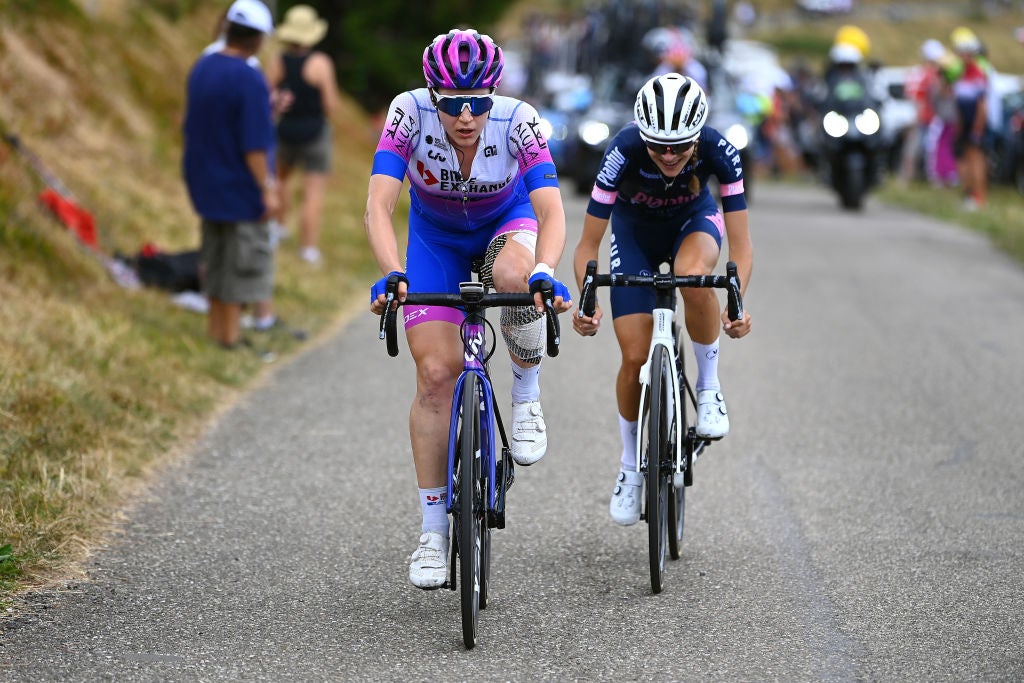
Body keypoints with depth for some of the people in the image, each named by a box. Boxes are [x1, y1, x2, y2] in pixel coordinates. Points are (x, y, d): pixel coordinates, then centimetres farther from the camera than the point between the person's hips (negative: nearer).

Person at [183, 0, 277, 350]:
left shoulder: (201, 68, 2)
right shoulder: (250, 81, -23)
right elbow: (254, 145, -22)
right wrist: (267, 188, -14)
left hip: (207, 182, 8)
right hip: (241, 189, -8)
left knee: (215, 257, 19)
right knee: (241, 261, 4)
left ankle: (215, 326, 28)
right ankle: (229, 335, 11)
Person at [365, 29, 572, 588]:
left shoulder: (518, 121, -32)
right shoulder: (409, 113, -31)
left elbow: (551, 210, -41)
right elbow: (378, 207, -38)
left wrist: (543, 273, -59)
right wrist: (391, 275, -55)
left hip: (508, 222, -1)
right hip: (436, 238, 1)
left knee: (513, 276, -37)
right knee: (436, 373, -10)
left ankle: (526, 394, -8)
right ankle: (433, 530, 2)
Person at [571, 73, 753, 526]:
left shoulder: (718, 150, -33)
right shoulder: (625, 151, -35)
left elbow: (740, 245, -31)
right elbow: (588, 243, -29)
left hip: (693, 220, 0)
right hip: (635, 229, 0)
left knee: (694, 274, -37)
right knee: (635, 357, -9)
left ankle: (709, 387, -14)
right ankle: (631, 466, 15)